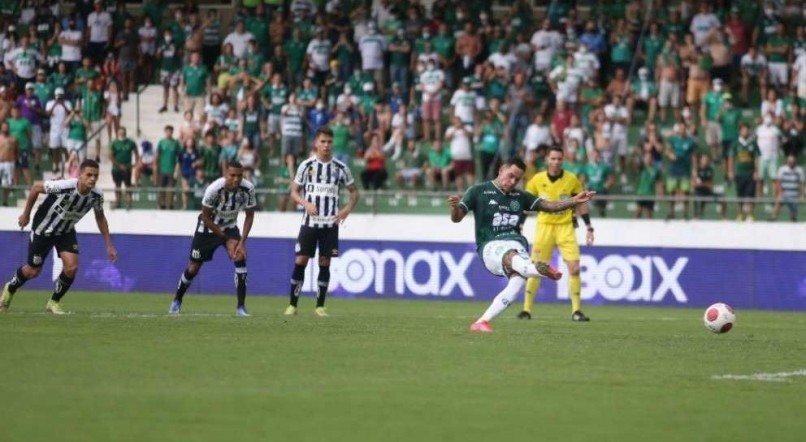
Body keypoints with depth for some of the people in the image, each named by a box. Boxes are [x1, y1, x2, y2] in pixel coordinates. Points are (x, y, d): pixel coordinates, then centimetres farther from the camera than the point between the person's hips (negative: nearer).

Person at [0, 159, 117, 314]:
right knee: (33, 271, 5)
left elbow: (100, 217, 1)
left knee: (72, 267, -15)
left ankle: (54, 303, 9)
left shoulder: (97, 195, -21)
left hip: (66, 231, 4)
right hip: (44, 229, -4)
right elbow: (36, 188, -19)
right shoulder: (64, 187, -36)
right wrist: (26, 214, -9)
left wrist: (109, 245, 1)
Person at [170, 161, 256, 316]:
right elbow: (206, 217, -20)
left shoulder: (248, 189, -22)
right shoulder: (214, 189, -32)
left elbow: (249, 216, -8)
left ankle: (241, 307, -15)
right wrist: (227, 239, -16)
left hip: (229, 227, 2)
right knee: (193, 268, 3)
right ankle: (177, 301, 30)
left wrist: (242, 242, -18)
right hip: (208, 228, -2)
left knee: (241, 259, -21)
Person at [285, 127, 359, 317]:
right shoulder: (306, 166, 1)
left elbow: (354, 191, 13)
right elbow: (294, 192, 5)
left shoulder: (340, 168, 3)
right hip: (309, 222, -1)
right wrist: (305, 203, -15)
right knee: (300, 261, -4)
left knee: (325, 263, 0)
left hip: (330, 223, 1)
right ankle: (293, 304, 4)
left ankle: (320, 306, 7)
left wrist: (347, 209, -5)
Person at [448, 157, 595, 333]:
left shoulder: (520, 196, 19)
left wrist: (575, 201, 2)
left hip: (516, 244, 5)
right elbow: (457, 218, 1)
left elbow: (549, 206, 16)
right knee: (511, 256, -38)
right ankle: (537, 269, -74)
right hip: (490, 246, -5)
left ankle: (482, 322, -21)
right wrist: (455, 207, -23)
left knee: (518, 281, -25)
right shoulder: (478, 192, 6)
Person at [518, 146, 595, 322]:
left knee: (574, 268, -8)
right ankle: (526, 309, 5)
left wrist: (589, 227, 4)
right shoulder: (537, 180, -4)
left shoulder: (572, 180, -4)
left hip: (566, 227, 0)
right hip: (544, 226, 0)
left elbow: (581, 204, 7)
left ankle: (576, 310, 1)